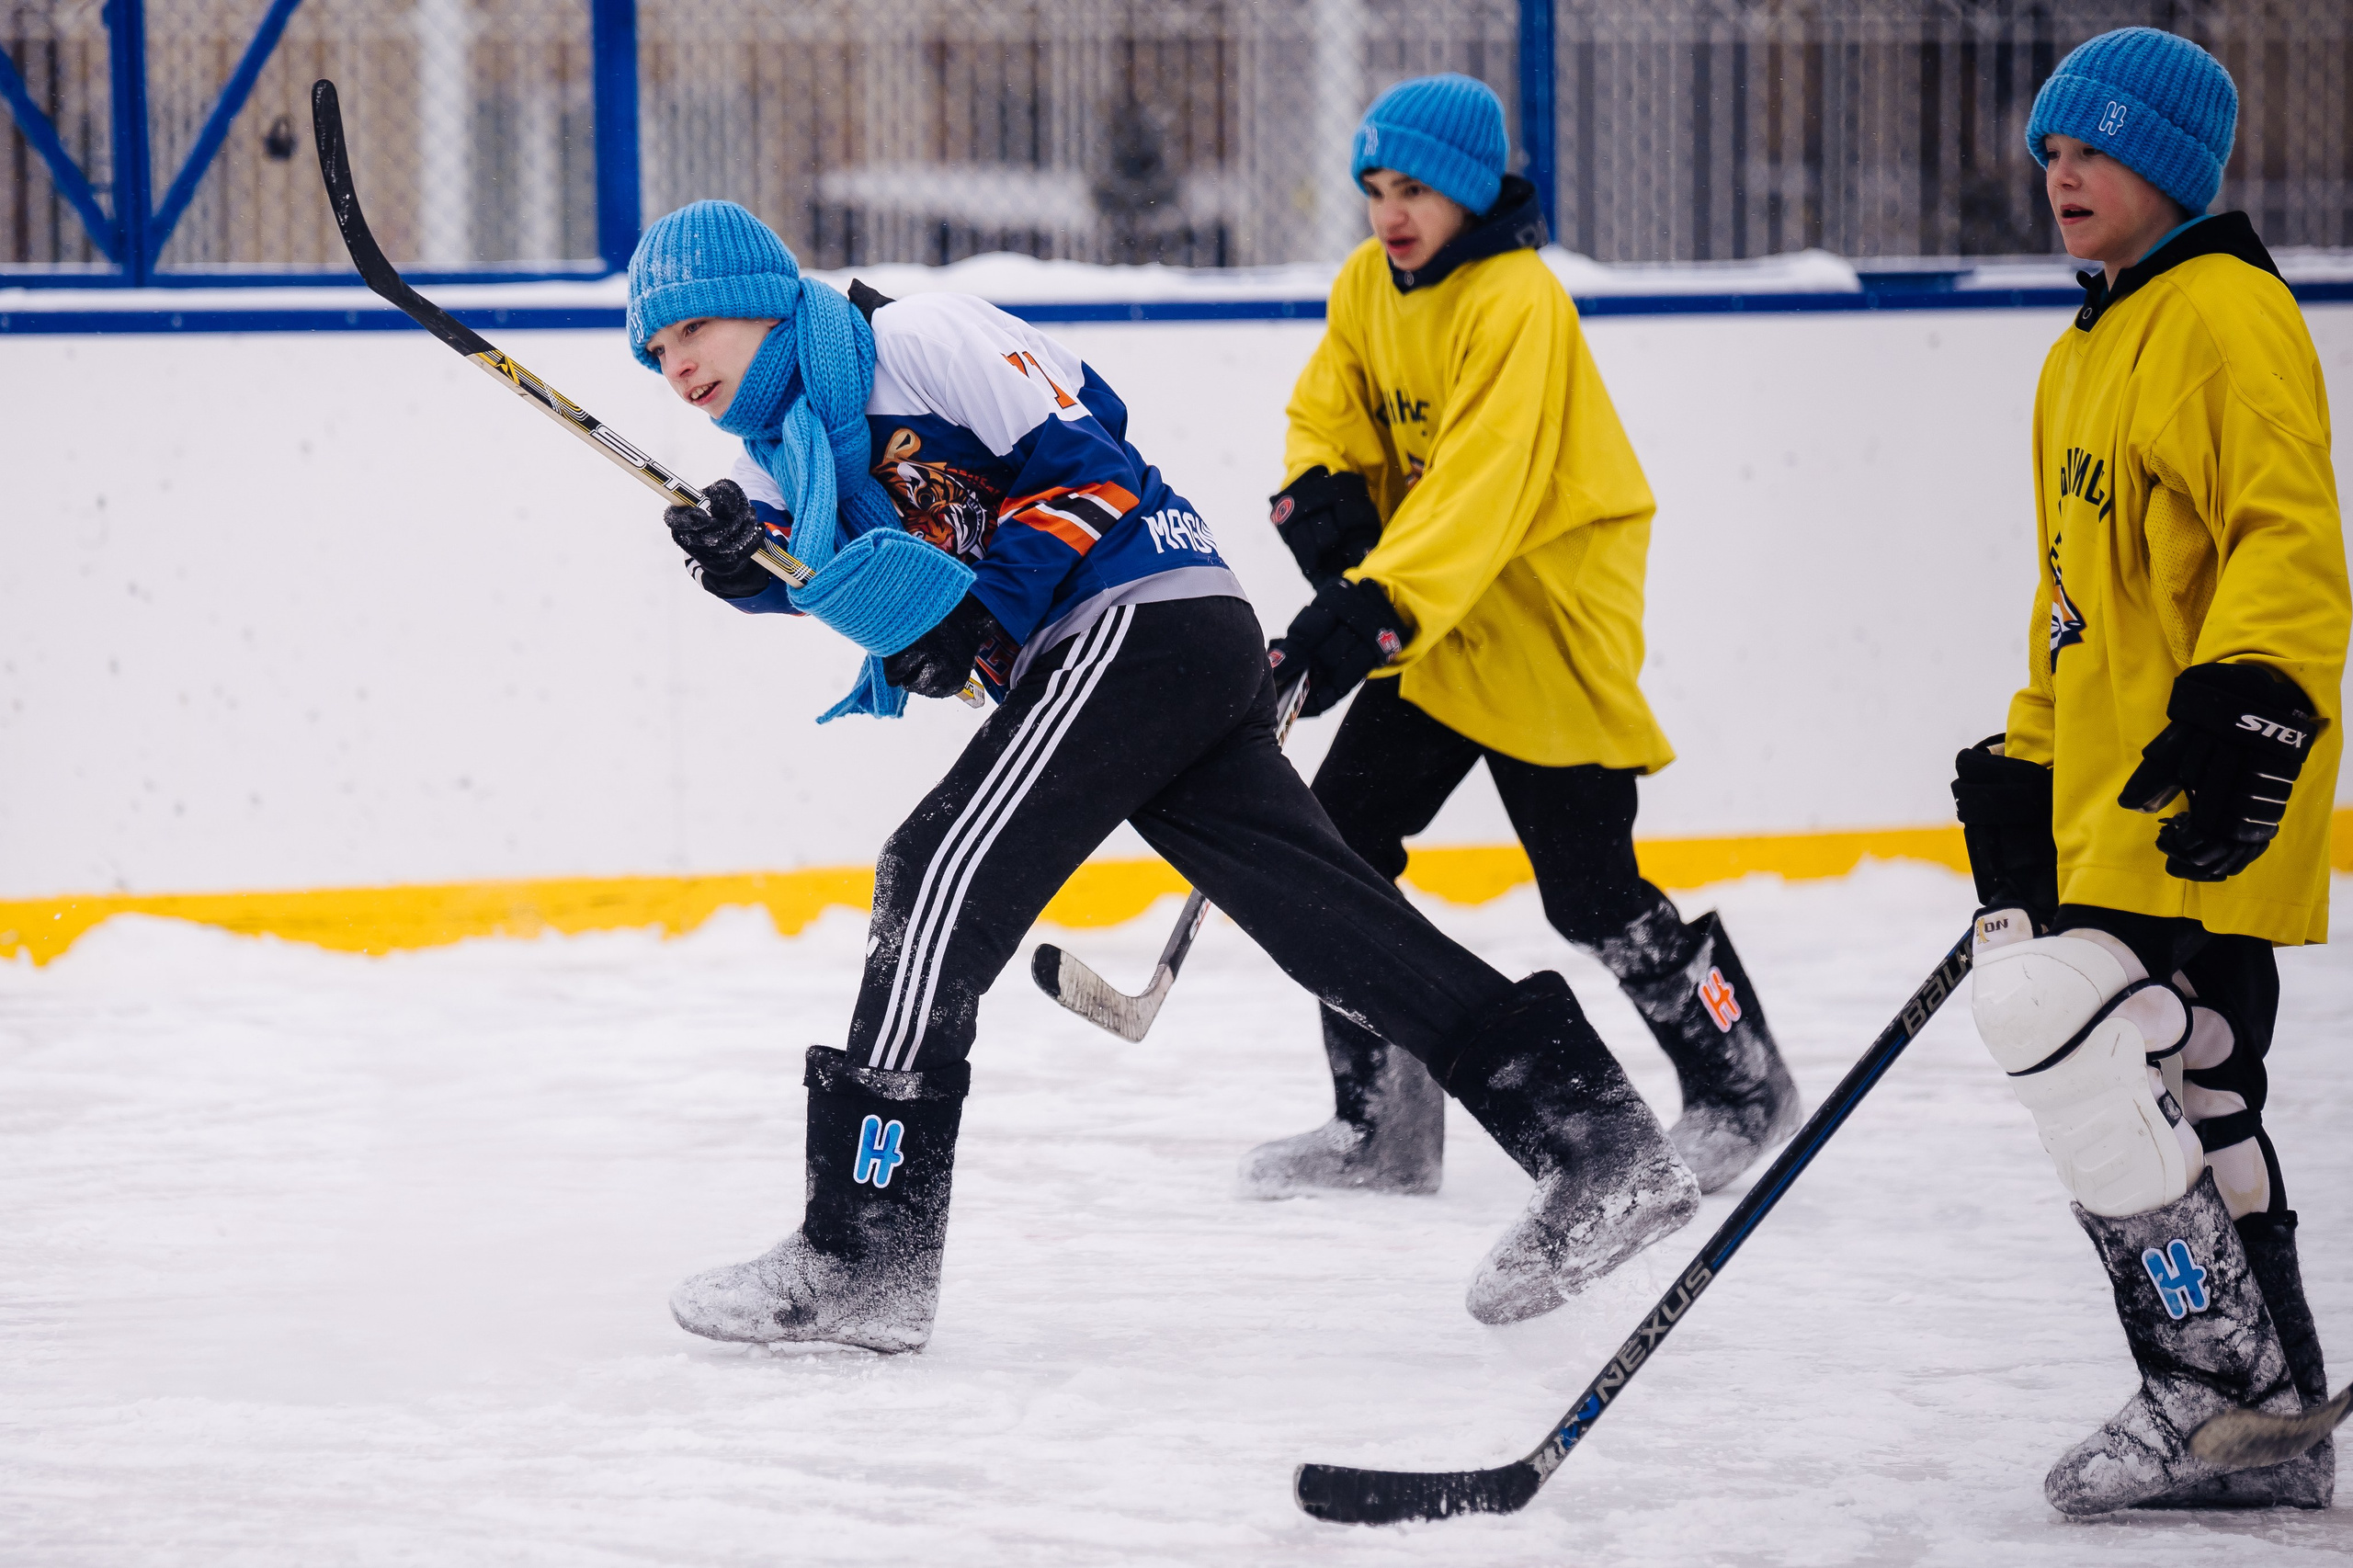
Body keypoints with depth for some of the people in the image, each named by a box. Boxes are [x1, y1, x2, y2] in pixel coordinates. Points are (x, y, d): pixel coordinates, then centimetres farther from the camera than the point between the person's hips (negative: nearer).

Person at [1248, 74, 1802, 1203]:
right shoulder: (1367, 289, 4)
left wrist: (1374, 605, -41)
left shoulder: (1518, 303, -22)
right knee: (1339, 837, -1)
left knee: (1589, 889, -5)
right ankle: (1384, 1121, 8)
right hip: (1429, 622, 8)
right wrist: (1322, 495, -15)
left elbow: (1481, 488, -31)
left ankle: (1741, 1080, 16)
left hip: (1551, 618, -8)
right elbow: (1326, 417, 9)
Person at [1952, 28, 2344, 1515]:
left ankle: (2223, 1363, -13)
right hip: (2108, 797, 10)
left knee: (2053, 1004, -21)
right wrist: (2025, 772, 22)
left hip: (2205, 789, -10)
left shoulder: (2229, 315, -9)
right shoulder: (2085, 357, 21)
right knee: (2184, 1096, 10)